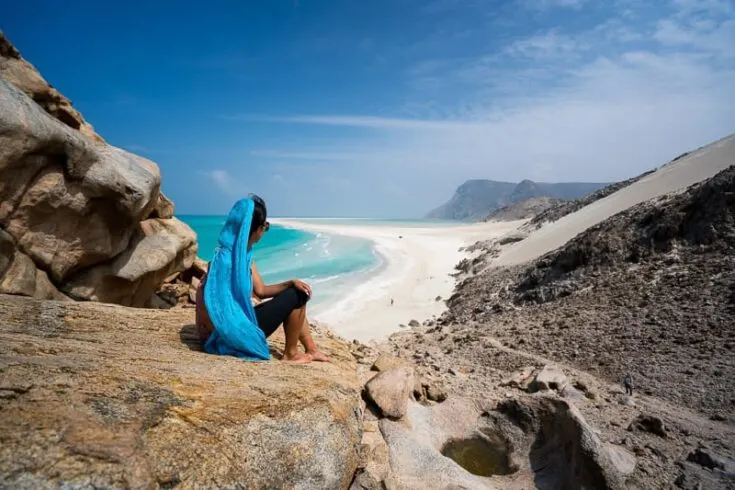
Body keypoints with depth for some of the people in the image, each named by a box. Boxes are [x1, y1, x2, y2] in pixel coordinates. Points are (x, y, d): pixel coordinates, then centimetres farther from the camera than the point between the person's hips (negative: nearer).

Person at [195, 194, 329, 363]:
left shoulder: (245, 254, 5)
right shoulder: (225, 259, -23)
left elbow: (261, 291, 9)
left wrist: (291, 283, -4)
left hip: (242, 320, 10)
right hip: (236, 331, -10)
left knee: (297, 291, 15)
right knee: (296, 296, -9)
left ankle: (312, 350, 20)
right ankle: (290, 353, 6)